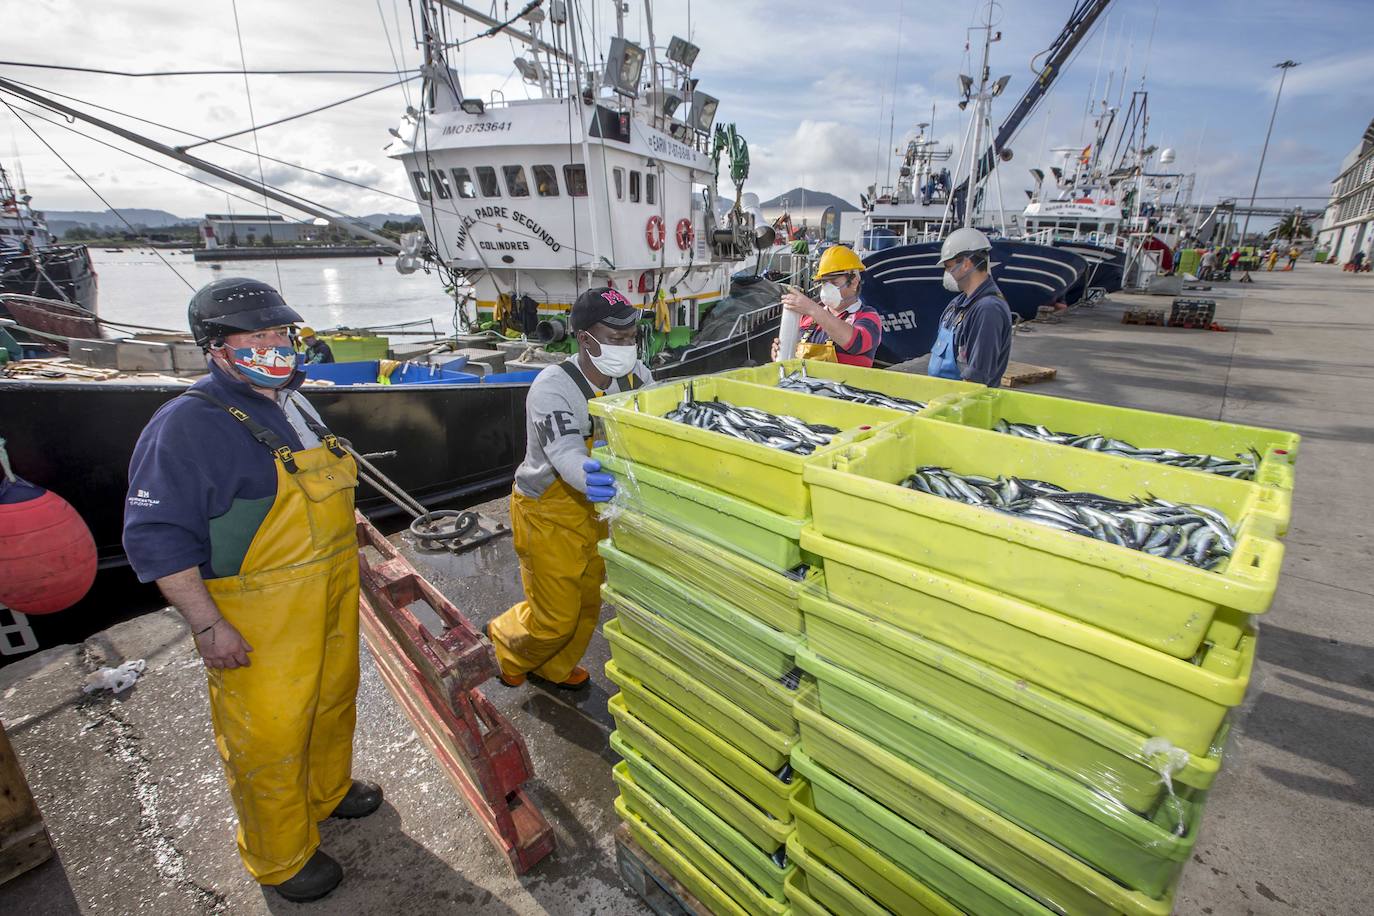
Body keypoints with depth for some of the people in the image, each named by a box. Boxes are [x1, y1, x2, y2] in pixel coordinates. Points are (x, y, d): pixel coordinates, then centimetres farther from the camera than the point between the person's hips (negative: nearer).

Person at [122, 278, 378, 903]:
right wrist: (207, 625, -20)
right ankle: (281, 858, 35)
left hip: (331, 602, 8)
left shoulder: (293, 405, 7)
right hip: (258, 625, -8)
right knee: (268, 739, 9)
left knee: (334, 700, 25)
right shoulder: (188, 425, -19)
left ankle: (328, 791, 53)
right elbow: (156, 536, -20)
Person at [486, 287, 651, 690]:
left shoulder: (635, 375, -10)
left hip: (597, 508, 6)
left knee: (588, 603, 21)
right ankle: (506, 639, 41)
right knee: (555, 617, 6)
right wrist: (589, 478, -62)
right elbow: (565, 452, -40)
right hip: (551, 512, -6)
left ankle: (553, 668, 49)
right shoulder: (553, 386, -28)